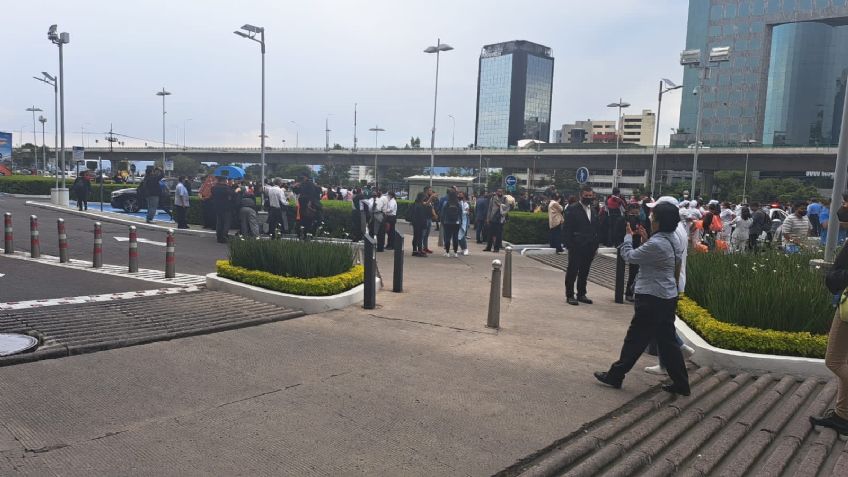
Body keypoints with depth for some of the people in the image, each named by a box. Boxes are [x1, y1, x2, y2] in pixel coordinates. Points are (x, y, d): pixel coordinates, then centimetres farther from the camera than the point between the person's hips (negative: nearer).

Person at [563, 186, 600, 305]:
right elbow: (566, 229, -10)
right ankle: (569, 295, 9)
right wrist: (569, 245, -14)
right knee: (572, 272, 1)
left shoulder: (593, 210, 14)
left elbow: (596, 229, 16)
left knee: (584, 273, 12)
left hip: (589, 248, 6)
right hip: (576, 247, -6)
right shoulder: (572, 209, -6)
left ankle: (581, 294, 21)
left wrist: (596, 246, 9)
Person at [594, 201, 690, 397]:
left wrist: (628, 236, 5)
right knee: (667, 340, 14)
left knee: (635, 338, 3)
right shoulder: (673, 241, 7)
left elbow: (629, 256, -11)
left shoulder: (656, 244, -22)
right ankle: (681, 383, 19)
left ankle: (615, 375, 15)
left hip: (652, 299, -9)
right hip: (668, 297, 9)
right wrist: (646, 239, 9)